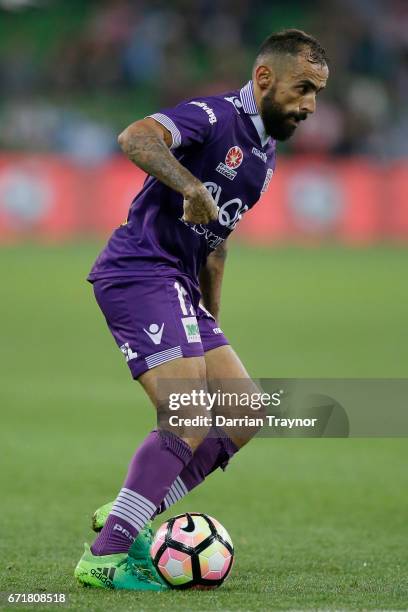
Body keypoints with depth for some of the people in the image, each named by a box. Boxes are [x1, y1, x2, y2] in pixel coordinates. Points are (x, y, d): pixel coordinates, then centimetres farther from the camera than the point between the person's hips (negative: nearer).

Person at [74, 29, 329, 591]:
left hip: (177, 286, 10)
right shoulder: (214, 118, -13)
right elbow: (134, 139, -32)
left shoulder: (264, 152, 17)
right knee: (189, 422, -18)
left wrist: (211, 321, 27)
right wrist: (192, 187, -44)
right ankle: (105, 555, -12)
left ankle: (130, 519, 8)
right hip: (140, 274, -10)